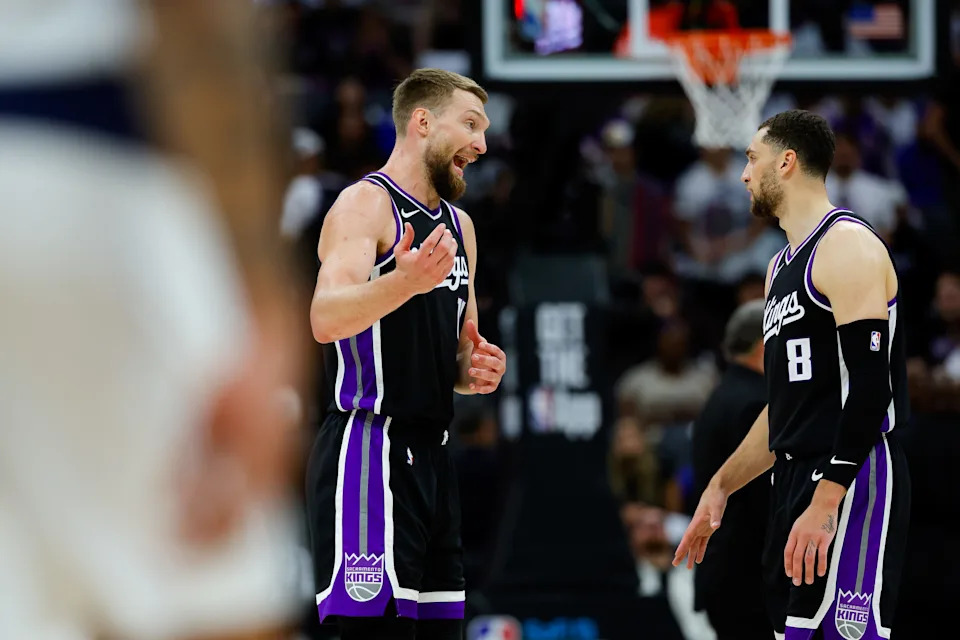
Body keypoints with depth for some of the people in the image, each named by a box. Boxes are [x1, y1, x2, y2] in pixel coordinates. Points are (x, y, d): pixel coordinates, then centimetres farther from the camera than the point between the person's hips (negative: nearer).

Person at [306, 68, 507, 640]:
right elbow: (326, 320, -24)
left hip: (431, 454, 9)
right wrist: (404, 282, -42)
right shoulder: (365, 204, -7)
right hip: (372, 450, -9)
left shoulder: (459, 226, 19)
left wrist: (474, 371, 7)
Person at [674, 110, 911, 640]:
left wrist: (825, 502, -25)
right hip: (794, 478, 10)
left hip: (849, 481, -10)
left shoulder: (847, 245, -9)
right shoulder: (782, 267, 22)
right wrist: (720, 489, 24)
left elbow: (869, 381, -19)